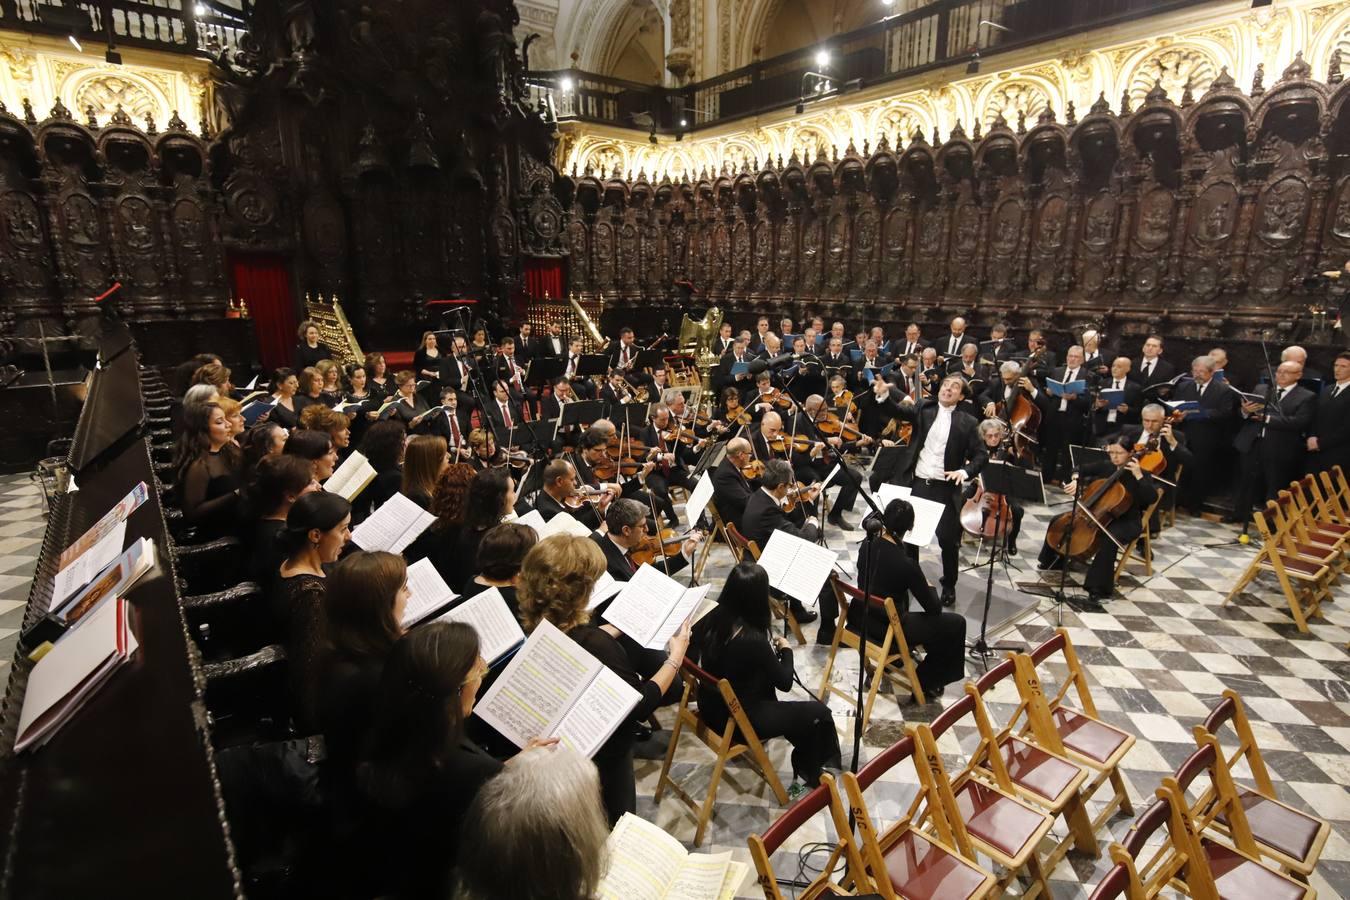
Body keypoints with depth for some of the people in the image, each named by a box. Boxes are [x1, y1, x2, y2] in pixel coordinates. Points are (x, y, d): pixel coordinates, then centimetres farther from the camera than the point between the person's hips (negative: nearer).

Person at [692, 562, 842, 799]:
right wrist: (786, 650, 3)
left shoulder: (712, 617, -13)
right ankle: (809, 777, 33)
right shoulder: (754, 640, -31)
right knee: (819, 713, 8)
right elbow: (785, 683, -15)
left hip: (710, 707, 7)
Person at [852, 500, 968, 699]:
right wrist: (929, 587, 4)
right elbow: (934, 609, -13)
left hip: (858, 617, 7)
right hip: (887, 630, -7)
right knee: (956, 623, 7)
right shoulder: (906, 563, -28)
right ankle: (925, 683, 19)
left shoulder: (867, 545, -10)